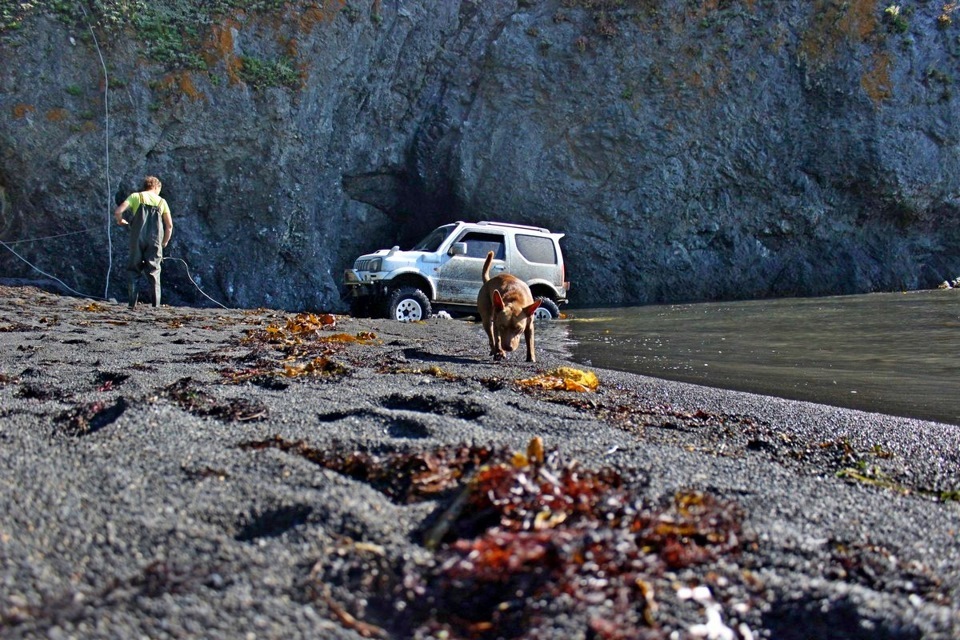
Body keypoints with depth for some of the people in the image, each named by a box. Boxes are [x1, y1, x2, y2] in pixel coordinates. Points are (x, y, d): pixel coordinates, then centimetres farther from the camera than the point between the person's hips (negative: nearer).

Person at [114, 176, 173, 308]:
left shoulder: (136, 196, 9)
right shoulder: (161, 201, 13)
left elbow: (117, 211, -4)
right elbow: (169, 225, 8)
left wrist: (120, 221, 18)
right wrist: (164, 242, 20)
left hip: (137, 239, -1)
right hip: (154, 241, 1)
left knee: (134, 271, 8)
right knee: (154, 272, 5)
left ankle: (132, 303, 0)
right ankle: (156, 305, -2)